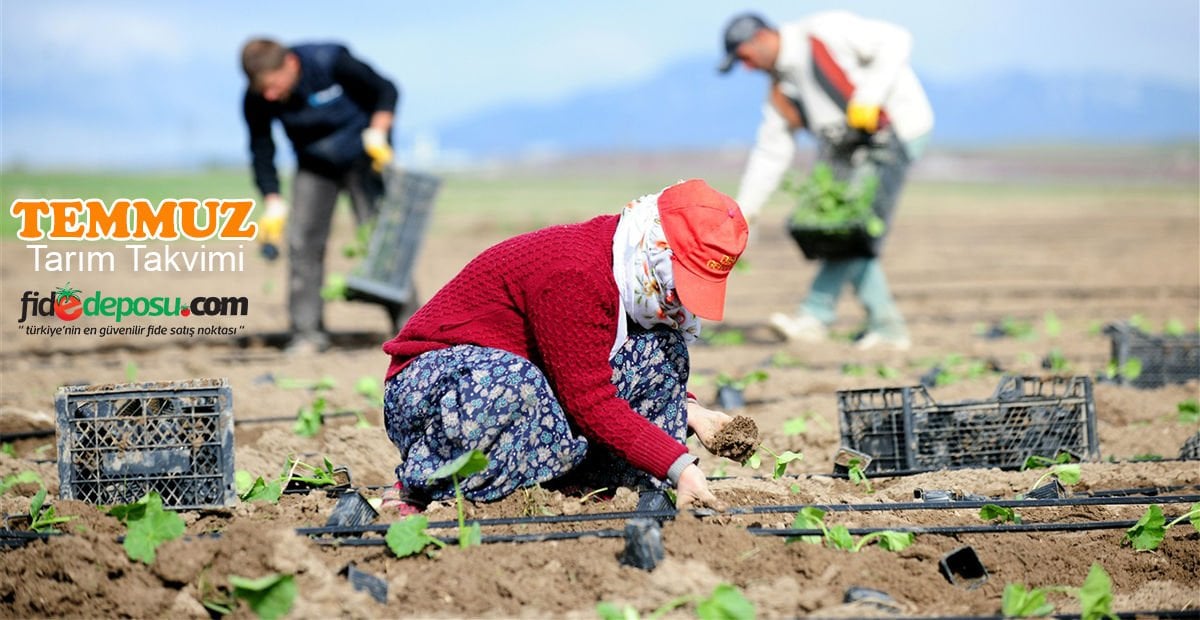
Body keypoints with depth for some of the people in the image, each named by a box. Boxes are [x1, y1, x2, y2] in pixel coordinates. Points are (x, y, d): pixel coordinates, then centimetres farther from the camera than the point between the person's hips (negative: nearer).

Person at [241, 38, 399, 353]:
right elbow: (261, 153, -8)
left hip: (363, 158, -3)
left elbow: (385, 91, -16)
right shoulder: (257, 100, -19)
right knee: (302, 242, -8)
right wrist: (273, 204, -16)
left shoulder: (331, 62, -28)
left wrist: (377, 134, -29)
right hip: (313, 167, 3)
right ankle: (307, 333, -2)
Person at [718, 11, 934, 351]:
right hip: (854, 151, 9)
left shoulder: (824, 31, -12)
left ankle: (815, 316, -11)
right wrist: (743, 211, 10)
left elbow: (894, 40, -15)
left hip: (897, 130, -9)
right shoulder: (781, 90, 11)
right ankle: (886, 326, 4)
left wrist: (869, 97, -23)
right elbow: (770, 153, 14)